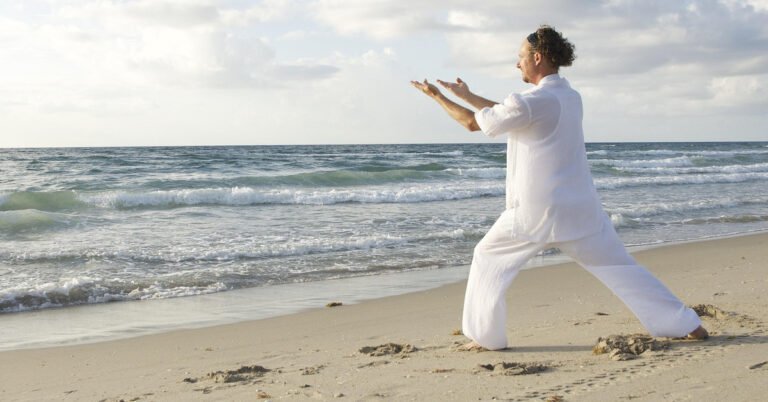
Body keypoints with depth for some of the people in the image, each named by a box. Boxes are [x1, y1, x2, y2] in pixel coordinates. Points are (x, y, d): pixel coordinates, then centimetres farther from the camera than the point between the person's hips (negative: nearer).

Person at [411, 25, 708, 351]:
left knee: (488, 259, 13)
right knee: (620, 267, 12)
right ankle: (686, 325, 12)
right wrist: (467, 96, 24)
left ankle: (485, 337, 15)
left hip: (536, 213, -6)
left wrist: (437, 96, 9)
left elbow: (473, 123, -5)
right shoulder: (570, 97, 10)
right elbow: (509, 112, 20)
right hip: (579, 209, 7)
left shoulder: (533, 101, -15)